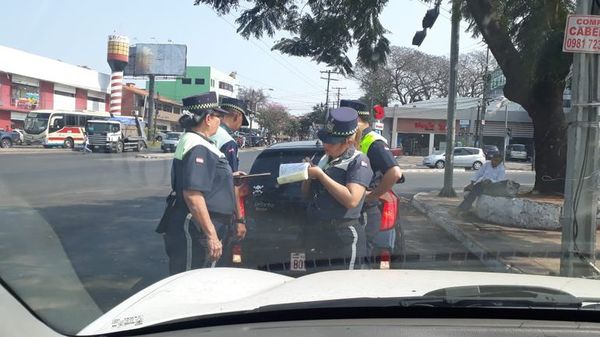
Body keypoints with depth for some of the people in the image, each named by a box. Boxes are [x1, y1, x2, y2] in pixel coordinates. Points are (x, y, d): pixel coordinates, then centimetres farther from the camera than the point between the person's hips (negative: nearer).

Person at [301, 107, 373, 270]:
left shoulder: (358, 162, -9)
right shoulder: (325, 159, 12)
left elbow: (351, 200, -24)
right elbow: (307, 194, 22)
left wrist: (320, 175, -17)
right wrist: (307, 175, 0)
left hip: (345, 240, -7)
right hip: (319, 234, 8)